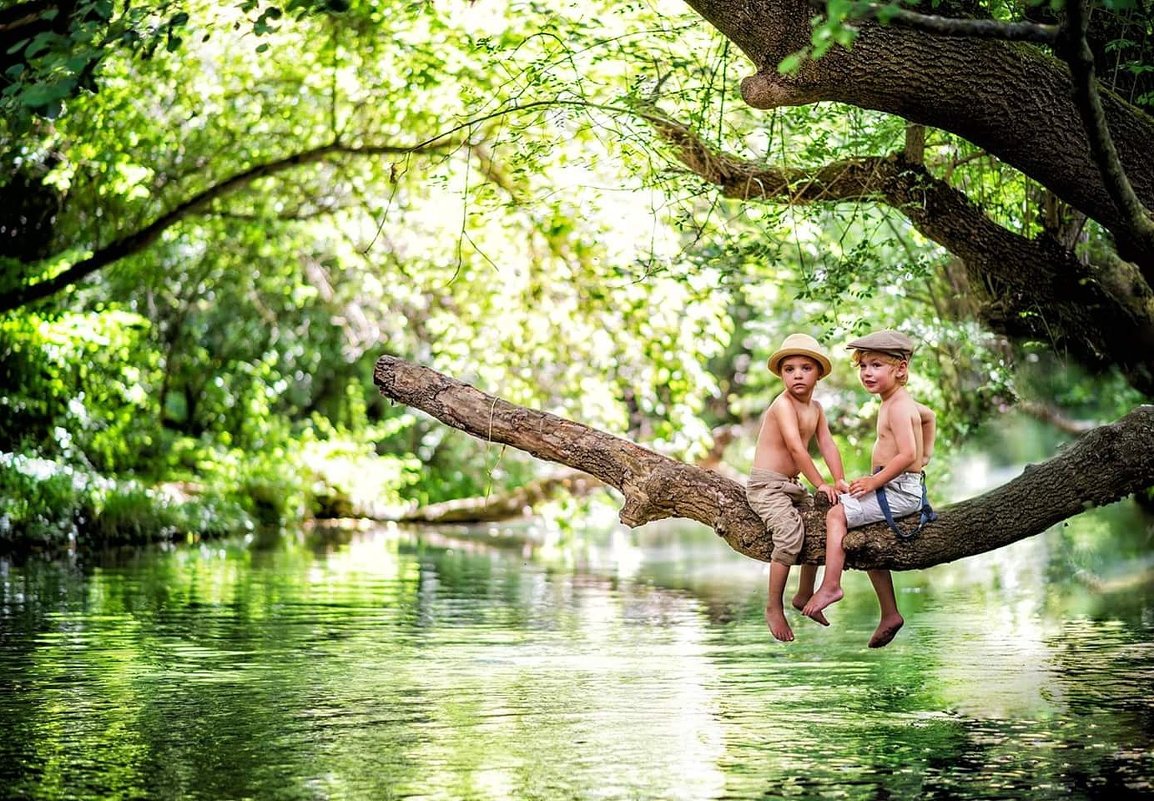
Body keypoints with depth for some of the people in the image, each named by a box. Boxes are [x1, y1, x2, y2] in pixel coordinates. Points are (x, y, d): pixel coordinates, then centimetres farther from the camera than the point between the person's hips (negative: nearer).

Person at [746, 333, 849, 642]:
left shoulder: (815, 408, 10)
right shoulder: (783, 403, -18)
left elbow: (827, 444, 4)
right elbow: (795, 447, -26)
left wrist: (840, 480, -9)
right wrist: (821, 484, -25)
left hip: (791, 486, 9)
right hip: (766, 485, -9)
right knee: (790, 531, -26)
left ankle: (804, 594, 30)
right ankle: (774, 607, -16)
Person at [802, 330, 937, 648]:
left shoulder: (897, 407, -18)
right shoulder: (906, 402, 14)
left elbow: (907, 455, -28)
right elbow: (929, 415, 36)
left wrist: (875, 481, -22)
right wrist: (926, 454, 33)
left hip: (899, 490, -11)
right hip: (900, 490, 11)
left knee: (837, 514, -10)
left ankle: (830, 585, -15)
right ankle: (889, 614, 20)